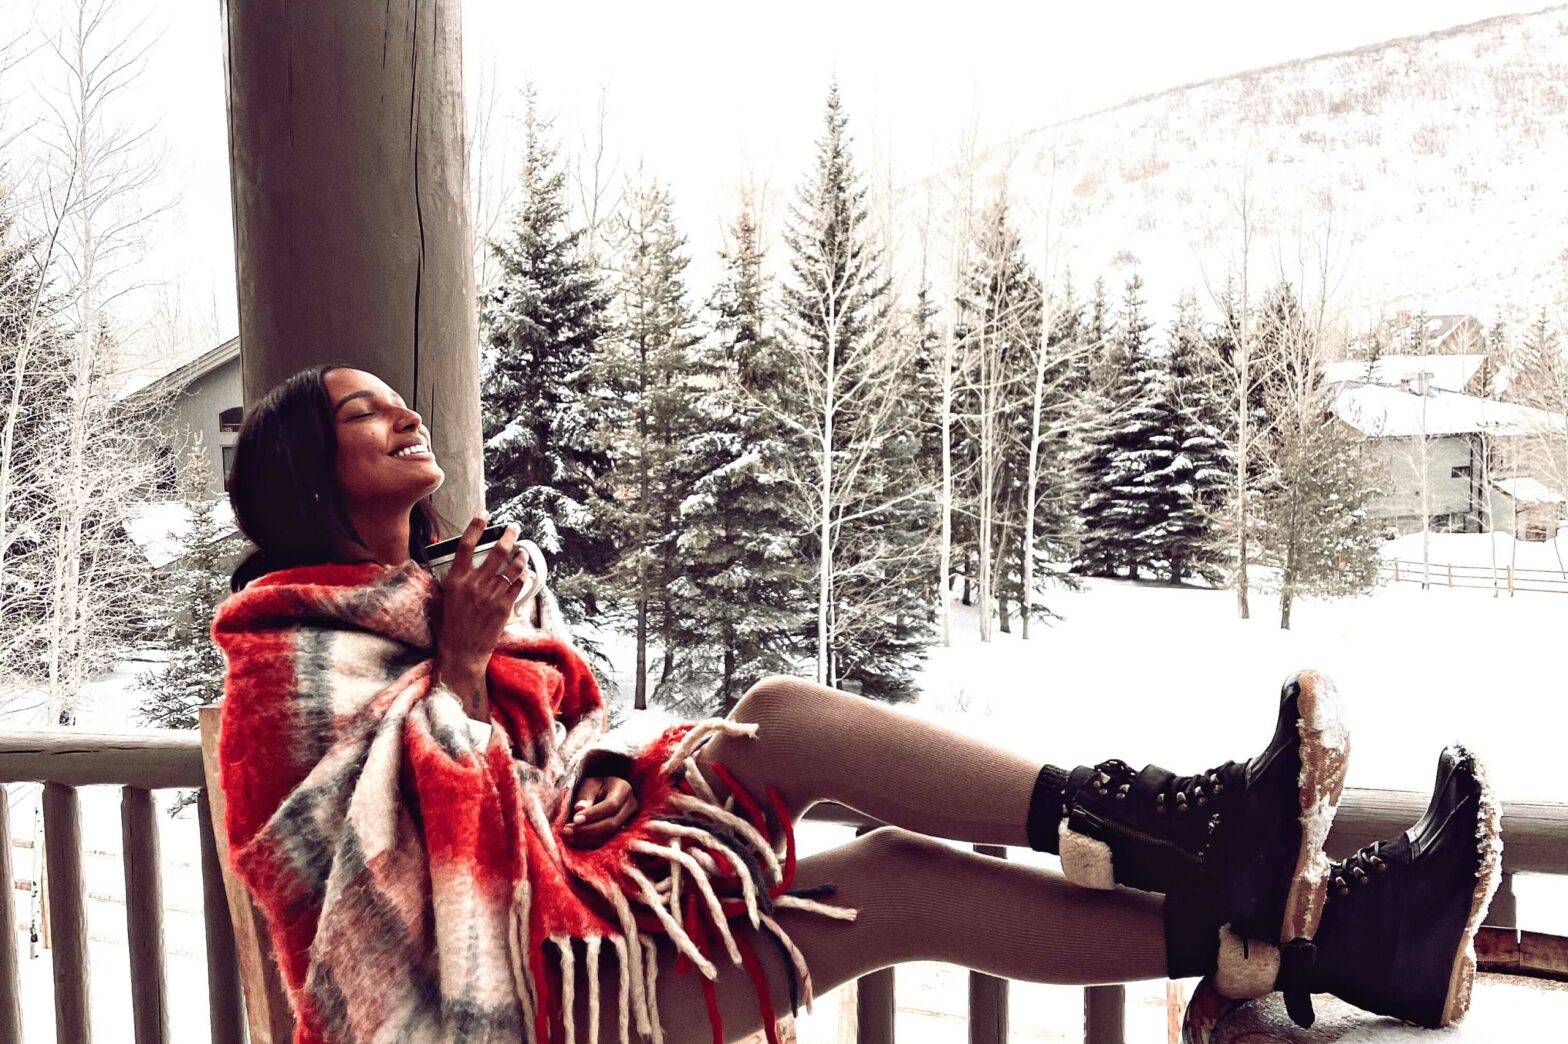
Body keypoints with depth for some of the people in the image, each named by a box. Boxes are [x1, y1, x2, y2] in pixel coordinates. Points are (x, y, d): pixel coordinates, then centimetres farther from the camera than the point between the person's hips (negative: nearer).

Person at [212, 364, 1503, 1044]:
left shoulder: (445, 588, 20)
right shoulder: (296, 650, -2)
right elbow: (373, 841, -14)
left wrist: (610, 775, 0)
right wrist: (460, 667, -18)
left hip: (582, 889, 7)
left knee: (901, 873, -17)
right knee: (781, 717, -26)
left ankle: (1310, 927, -23)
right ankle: (1186, 827, -28)